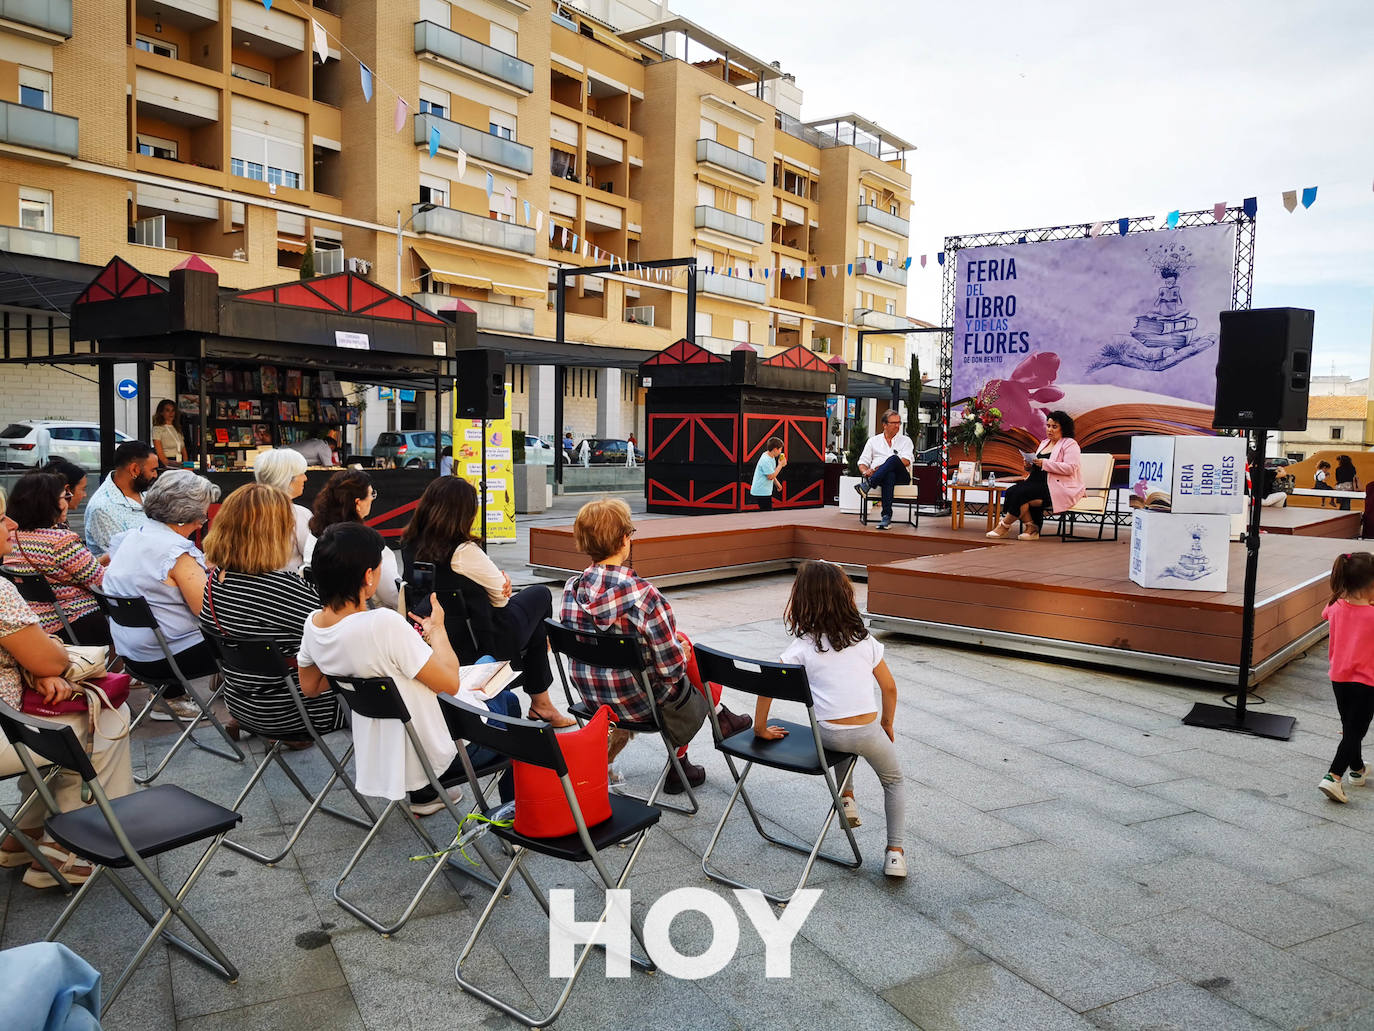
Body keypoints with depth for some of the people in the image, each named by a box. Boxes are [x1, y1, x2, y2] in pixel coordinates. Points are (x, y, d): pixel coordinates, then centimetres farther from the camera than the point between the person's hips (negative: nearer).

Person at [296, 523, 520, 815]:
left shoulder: (312, 624, -10)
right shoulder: (383, 624, -34)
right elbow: (450, 682, -25)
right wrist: (436, 629, -10)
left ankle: (423, 794, 34)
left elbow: (310, 687, 9)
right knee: (507, 701, 23)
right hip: (439, 753, -7)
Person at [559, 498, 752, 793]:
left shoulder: (572, 589, -9)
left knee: (681, 641, 24)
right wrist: (681, 651, 2)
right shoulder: (643, 595, -27)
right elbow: (671, 668, -23)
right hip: (637, 701, -6)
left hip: (591, 697, 6)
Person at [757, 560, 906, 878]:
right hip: (869, 731, 0)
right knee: (894, 781, 27)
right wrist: (887, 725, 22)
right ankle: (895, 852, 15)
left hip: (830, 736, 0)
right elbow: (889, 688, 8)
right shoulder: (864, 639, 2)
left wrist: (761, 729, 3)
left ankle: (847, 796, 30)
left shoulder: (803, 647, -4)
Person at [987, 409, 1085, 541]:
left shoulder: (1070, 444, -2)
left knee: (1020, 492, -27)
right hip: (1041, 484, 8)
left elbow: (1070, 468, -17)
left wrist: (1045, 464, -20)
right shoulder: (1044, 443, 22)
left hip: (1061, 488, -8)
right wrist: (1031, 465, 3)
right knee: (1012, 490, -21)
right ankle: (1032, 529, -19)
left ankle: (1005, 525, -11)